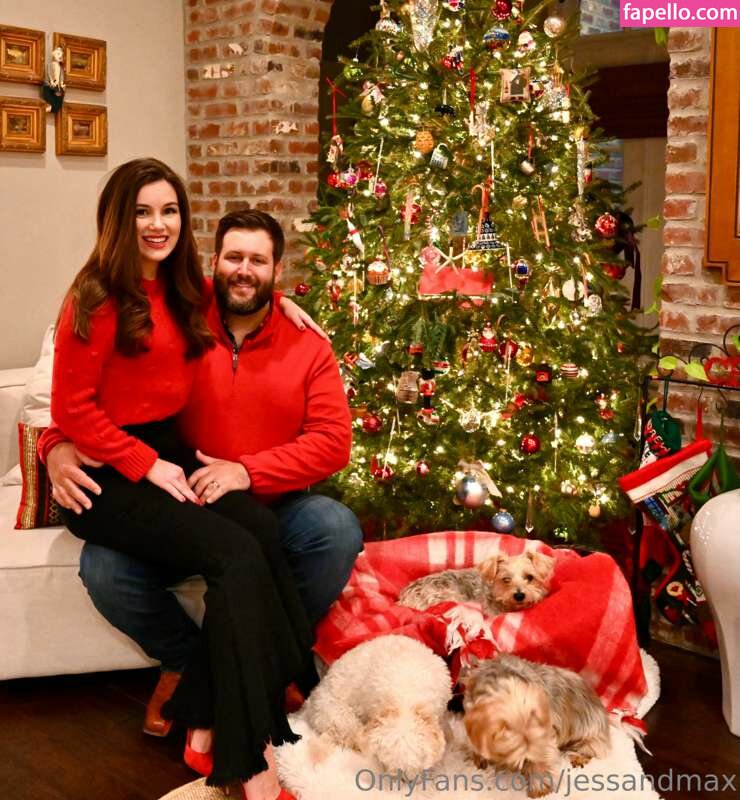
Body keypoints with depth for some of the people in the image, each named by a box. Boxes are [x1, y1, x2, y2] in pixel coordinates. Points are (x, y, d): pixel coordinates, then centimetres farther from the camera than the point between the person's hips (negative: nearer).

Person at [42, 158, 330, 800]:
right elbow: (72, 408, -11)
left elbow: (242, 287, 35)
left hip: (169, 453, 7)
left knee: (261, 527, -25)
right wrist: (148, 465, -15)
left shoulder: (187, 290, 11)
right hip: (109, 475, -7)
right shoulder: (98, 299, -10)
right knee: (238, 554, -28)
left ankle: (209, 723, -16)